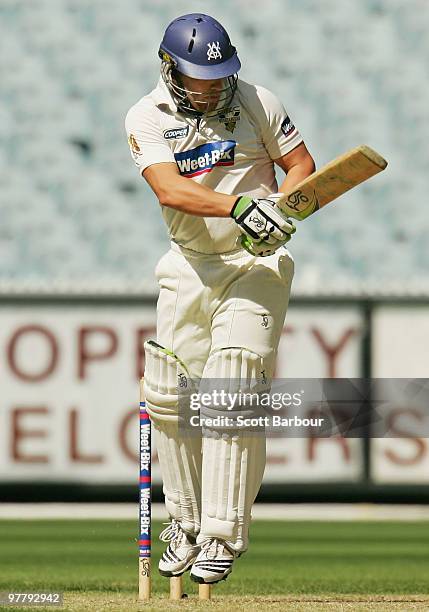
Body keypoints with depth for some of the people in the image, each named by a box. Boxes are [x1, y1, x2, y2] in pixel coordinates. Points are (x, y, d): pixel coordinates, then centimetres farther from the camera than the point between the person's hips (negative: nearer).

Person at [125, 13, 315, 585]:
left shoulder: (257, 104, -6)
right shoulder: (147, 118, -7)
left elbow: (302, 164, 5)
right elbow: (169, 190, -23)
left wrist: (281, 205, -17)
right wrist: (238, 205, -39)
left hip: (256, 264, -3)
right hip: (188, 265, 3)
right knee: (170, 397, 3)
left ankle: (223, 536, -12)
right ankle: (185, 521, 21)